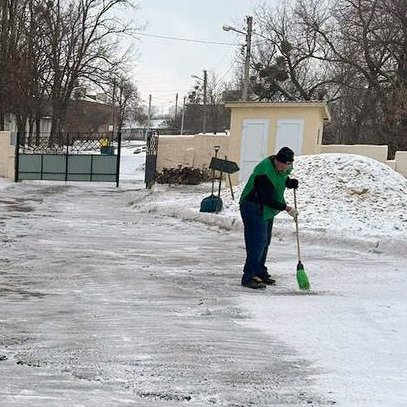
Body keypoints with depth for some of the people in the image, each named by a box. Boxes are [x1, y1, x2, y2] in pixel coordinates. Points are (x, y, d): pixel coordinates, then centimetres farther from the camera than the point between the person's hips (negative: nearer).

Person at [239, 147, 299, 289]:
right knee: (257, 241, -14)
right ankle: (249, 276, -12)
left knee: (265, 241, 14)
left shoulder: (283, 168, -2)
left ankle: (260, 273, 25)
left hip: (267, 210, 9)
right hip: (253, 208, -9)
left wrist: (289, 182, 0)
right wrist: (286, 207, -23)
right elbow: (268, 200, -28)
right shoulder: (264, 173, -30)